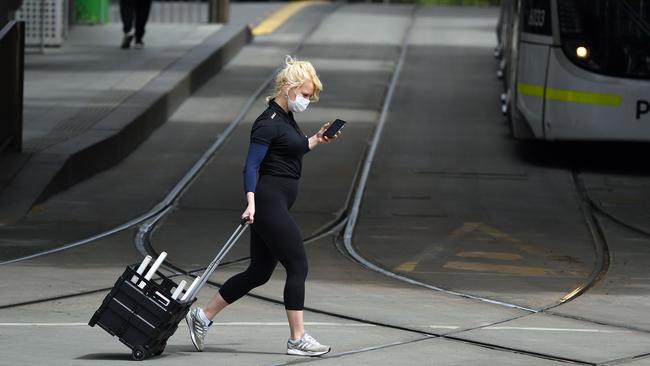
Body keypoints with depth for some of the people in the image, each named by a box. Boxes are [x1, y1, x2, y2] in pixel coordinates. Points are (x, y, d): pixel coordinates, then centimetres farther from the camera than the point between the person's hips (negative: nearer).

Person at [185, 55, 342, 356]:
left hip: (276, 205, 10)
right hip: (269, 202, -10)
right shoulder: (268, 123, -15)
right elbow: (251, 166, -20)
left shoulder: (286, 118, 14)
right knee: (297, 266, -7)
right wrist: (251, 203, -30)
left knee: (259, 272, 13)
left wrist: (316, 141, 16)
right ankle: (297, 339, -3)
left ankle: (202, 316, 21)